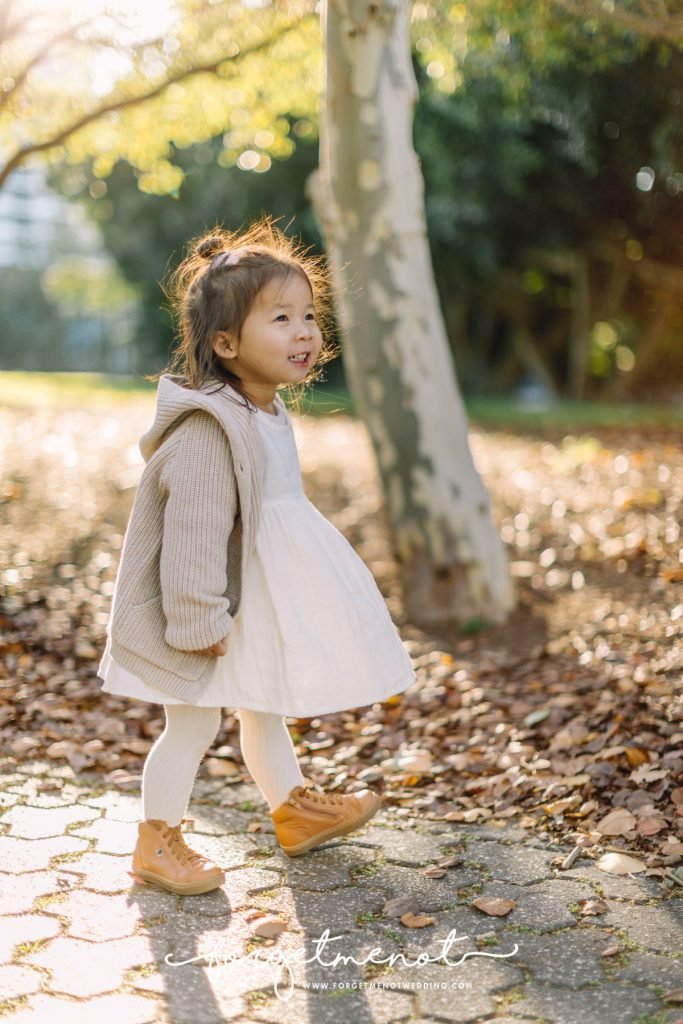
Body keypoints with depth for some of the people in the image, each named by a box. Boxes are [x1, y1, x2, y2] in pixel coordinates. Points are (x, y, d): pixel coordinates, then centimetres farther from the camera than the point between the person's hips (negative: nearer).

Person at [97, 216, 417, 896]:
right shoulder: (207, 429, -26)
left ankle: (295, 810, 40)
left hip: (258, 603, 9)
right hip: (205, 615, -9)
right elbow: (194, 530, -27)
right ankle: (156, 844, 22)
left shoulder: (270, 416, 6)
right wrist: (199, 618, -25)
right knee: (193, 724, 4)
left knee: (264, 711, 23)